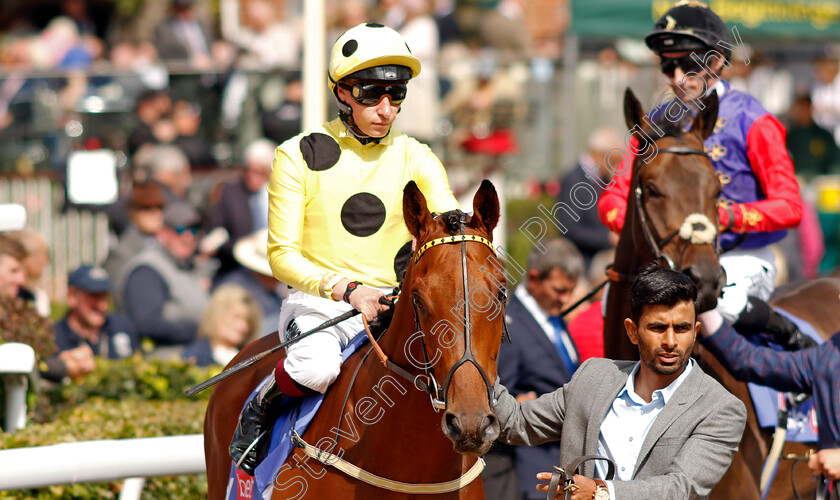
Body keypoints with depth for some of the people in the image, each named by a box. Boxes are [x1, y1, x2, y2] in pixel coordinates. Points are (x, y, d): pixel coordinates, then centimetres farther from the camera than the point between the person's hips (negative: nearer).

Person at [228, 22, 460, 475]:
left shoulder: (415, 159, 8)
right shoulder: (299, 156, -1)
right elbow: (282, 255, -5)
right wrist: (346, 289, -21)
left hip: (393, 305, 3)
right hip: (316, 302, -3)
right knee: (316, 367, -36)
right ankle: (260, 406, -2)